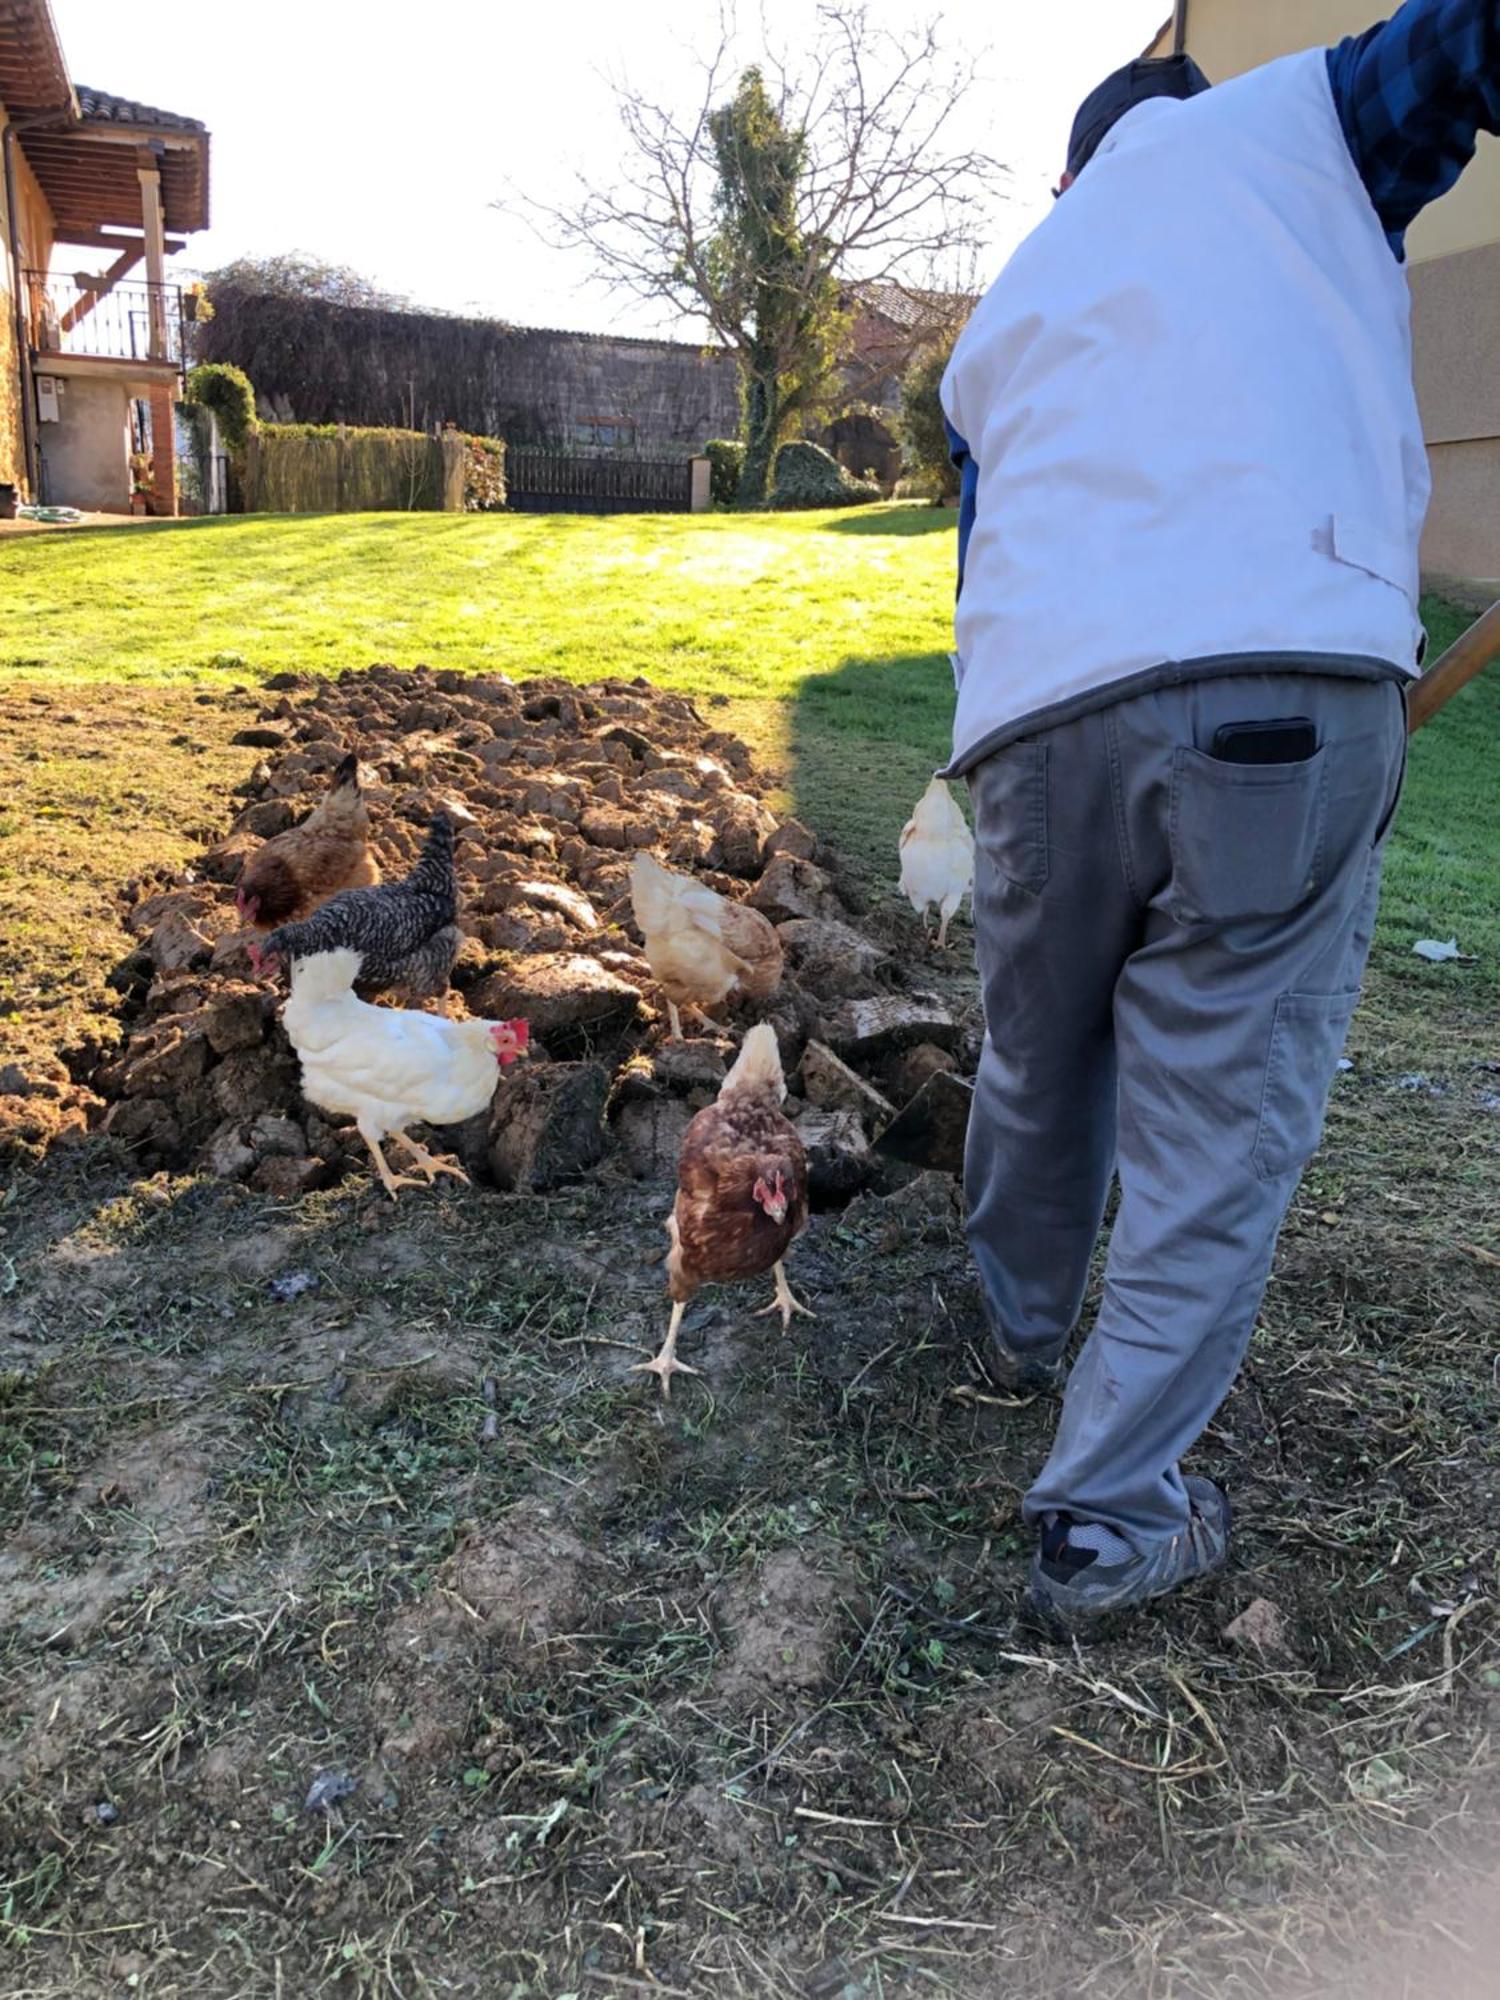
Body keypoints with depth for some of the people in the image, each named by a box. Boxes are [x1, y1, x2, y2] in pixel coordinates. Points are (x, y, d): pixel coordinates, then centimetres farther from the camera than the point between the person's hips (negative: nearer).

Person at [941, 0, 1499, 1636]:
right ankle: (1107, 1526, 17)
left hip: (1032, 716, 5)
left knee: (1036, 1073, 25)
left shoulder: (999, 320, 32)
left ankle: (1019, 1327, 49)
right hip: (1295, 691, -4)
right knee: (1219, 1142, 8)